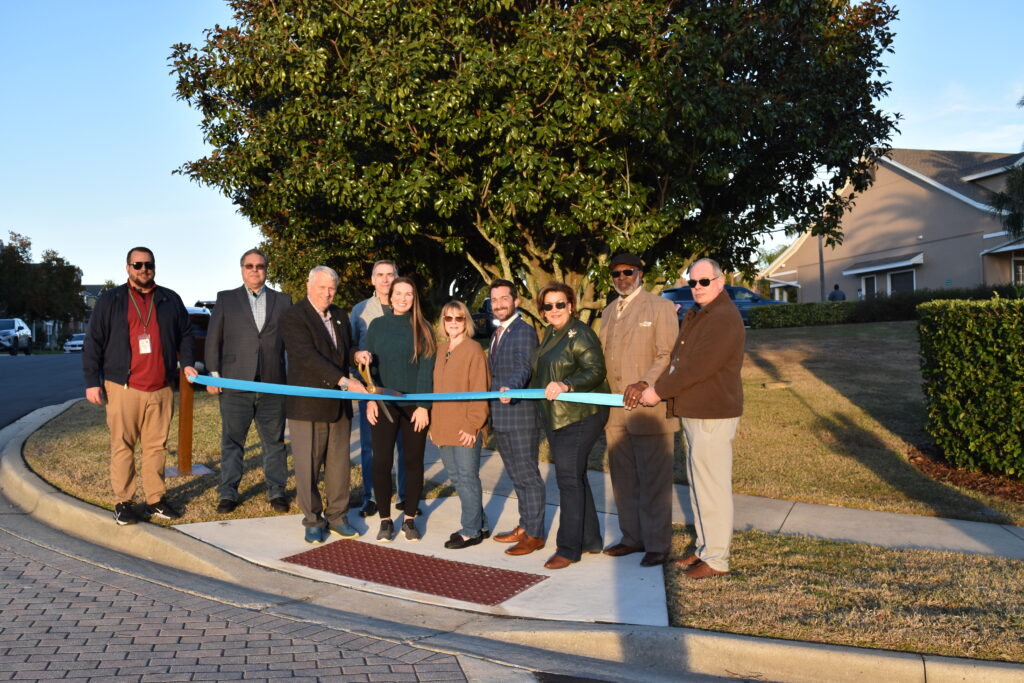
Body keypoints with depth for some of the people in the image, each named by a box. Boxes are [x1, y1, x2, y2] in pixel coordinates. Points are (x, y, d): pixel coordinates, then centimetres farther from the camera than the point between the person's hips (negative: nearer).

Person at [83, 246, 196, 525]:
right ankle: (123, 502, 9)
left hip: (162, 388, 2)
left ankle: (156, 499, 14)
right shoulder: (110, 300, 5)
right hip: (123, 388, -2)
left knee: (157, 445, 6)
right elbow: (93, 343, 4)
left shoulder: (170, 300, 12)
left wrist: (186, 363, 4)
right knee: (122, 446, 1)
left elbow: (185, 334, 19)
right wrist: (92, 381, -1)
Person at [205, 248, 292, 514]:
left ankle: (277, 491, 18)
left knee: (274, 442, 8)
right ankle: (228, 493, 17)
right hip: (235, 383, -1)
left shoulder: (283, 301, 10)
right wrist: (213, 374, -2)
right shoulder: (226, 299, 8)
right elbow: (213, 339, 6)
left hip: (273, 383, 1)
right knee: (232, 441, 6)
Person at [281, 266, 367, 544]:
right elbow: (309, 356, -21)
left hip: (339, 404, 6)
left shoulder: (340, 317, 13)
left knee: (339, 464, 11)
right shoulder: (293, 317, -10)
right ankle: (313, 521, 17)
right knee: (308, 466, 3)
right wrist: (344, 381, -28)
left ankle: (337, 516, 24)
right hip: (307, 405, -6)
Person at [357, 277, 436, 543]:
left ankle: (410, 519, 19)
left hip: (415, 405, -1)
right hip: (384, 405, 1)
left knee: (414, 461, 6)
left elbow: (427, 368, -3)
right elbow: (367, 364, 6)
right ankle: (385, 520, 15)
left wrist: (424, 405, -10)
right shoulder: (377, 325, 5)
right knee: (382, 462, 1)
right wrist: (370, 399, -3)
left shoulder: (423, 328, 1)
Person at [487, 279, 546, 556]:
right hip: (501, 418, 9)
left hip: (521, 416, -9)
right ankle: (524, 527, 29)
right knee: (516, 476, 17)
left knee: (528, 476, -1)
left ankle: (535, 534, 8)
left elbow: (524, 367, -27)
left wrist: (509, 388, -45)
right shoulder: (497, 334, 16)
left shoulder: (525, 331, -12)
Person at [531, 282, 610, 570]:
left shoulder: (580, 334, -14)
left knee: (569, 478, -8)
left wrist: (566, 385, -35)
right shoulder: (549, 334, 13)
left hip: (579, 416, -9)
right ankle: (590, 540, 27)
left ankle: (568, 549, 1)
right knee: (575, 477, 15)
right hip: (555, 417, 10)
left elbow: (596, 371, -22)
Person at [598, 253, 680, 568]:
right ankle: (633, 538, 26)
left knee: (654, 481, 1)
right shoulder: (608, 312, 17)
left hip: (648, 408, -6)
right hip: (615, 410, 7)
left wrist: (645, 384, -25)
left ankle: (657, 544, 12)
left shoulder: (660, 307, -3)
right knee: (623, 479, 13)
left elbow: (668, 355, -10)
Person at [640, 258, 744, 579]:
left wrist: (659, 392, -16)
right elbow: (677, 360, 18)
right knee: (698, 483, 18)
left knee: (712, 487, -3)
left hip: (713, 416, -10)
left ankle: (716, 559, 8)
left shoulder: (724, 318, -17)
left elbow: (697, 367, -22)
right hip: (693, 413, 10)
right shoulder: (693, 315, 16)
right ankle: (705, 547, 30)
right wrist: (655, 388, 4)